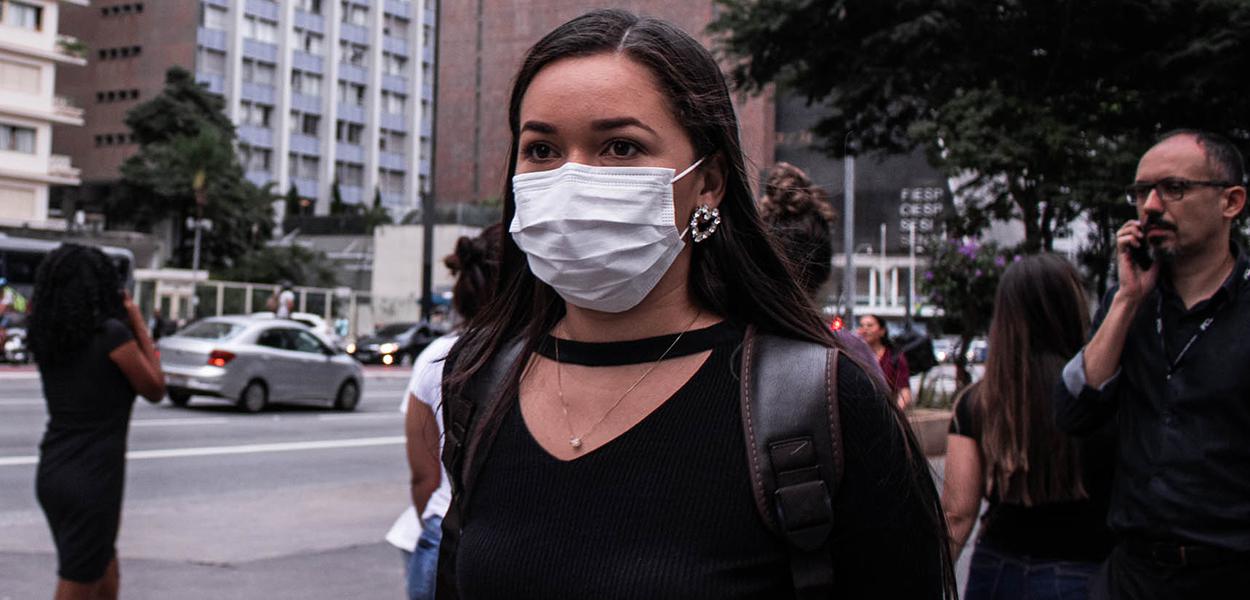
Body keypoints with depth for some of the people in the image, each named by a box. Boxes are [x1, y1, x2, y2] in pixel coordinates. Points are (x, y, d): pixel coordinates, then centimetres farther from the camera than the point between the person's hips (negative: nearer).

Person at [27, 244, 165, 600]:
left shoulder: (47, 337, 5)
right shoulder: (112, 333, -15)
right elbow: (155, 390, -3)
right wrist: (138, 324, 1)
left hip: (52, 473, 8)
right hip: (91, 480, -7)